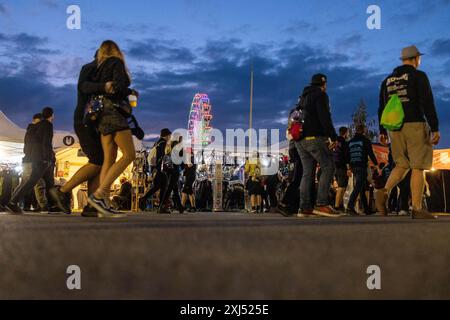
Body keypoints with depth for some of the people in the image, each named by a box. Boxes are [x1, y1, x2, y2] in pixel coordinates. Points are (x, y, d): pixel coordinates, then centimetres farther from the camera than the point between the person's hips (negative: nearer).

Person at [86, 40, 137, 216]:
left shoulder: (100, 67, 22)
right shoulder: (116, 63, 0)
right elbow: (119, 86, -14)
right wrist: (131, 92, 3)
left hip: (103, 116, 8)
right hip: (114, 111, -8)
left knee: (109, 158, 1)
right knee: (129, 154, -12)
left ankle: (104, 203, -8)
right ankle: (98, 194, -21)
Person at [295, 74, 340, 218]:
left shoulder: (303, 98, 25)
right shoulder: (320, 95, -1)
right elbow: (325, 118, -13)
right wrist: (333, 137, -15)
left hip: (300, 140, 8)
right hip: (315, 137, -8)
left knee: (307, 172, 6)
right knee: (328, 168, -7)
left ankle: (304, 207, 1)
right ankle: (321, 204, -17)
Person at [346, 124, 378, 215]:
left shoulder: (350, 142, 15)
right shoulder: (365, 141, -2)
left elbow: (347, 156, 16)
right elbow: (371, 154, -6)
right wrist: (376, 164, 3)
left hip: (353, 167, 6)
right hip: (362, 167, -6)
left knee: (362, 188, 15)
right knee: (358, 187, -14)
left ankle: (366, 209, 20)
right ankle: (350, 207, -30)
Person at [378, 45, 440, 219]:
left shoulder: (387, 80, 16)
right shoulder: (418, 76, -1)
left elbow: (382, 108, 15)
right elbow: (428, 104, -11)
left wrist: (382, 131, 18)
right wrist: (435, 128, -11)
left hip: (394, 127, 6)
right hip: (415, 125, -5)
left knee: (402, 165, 13)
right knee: (418, 167, -3)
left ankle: (385, 193, -9)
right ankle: (417, 210, -5)